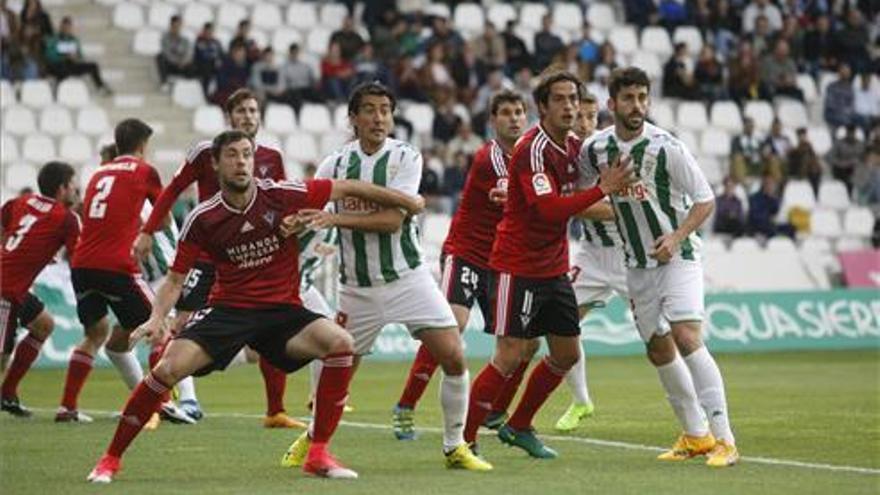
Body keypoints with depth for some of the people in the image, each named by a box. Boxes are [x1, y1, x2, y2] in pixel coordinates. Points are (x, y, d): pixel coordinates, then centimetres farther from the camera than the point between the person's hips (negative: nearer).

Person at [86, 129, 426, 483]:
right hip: (228, 309, -1)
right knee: (169, 368, -22)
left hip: (283, 309, 1)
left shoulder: (282, 196, -8)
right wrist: (157, 318, -17)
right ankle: (111, 459, -5)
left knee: (340, 344, -26)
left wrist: (406, 201, 5)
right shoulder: (202, 219, -6)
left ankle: (318, 454, -13)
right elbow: (175, 279, 1)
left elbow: (347, 189, 1)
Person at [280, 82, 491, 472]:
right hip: (357, 288, 1)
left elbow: (392, 220, -17)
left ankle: (455, 447, 3)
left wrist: (336, 218, -26)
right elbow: (306, 208, -2)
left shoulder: (406, 157, -6)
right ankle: (312, 437, 32)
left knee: (453, 355, -13)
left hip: (407, 276, -1)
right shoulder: (334, 163, 0)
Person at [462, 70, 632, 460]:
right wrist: (602, 189, -28)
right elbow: (549, 209, -29)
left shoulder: (574, 146, 7)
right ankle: (463, 439, -3)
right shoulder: (533, 149, -19)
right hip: (517, 268, -9)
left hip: (554, 270, 9)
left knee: (566, 355, 10)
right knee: (510, 356, -12)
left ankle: (518, 427, 25)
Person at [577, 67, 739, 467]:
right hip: (637, 265, 6)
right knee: (658, 349, 8)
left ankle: (724, 439, -20)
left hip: (678, 256, -6)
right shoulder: (595, 149, -3)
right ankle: (696, 435, 22)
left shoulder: (665, 147, -17)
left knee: (687, 339, -20)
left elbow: (705, 200, -10)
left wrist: (677, 236, -22)